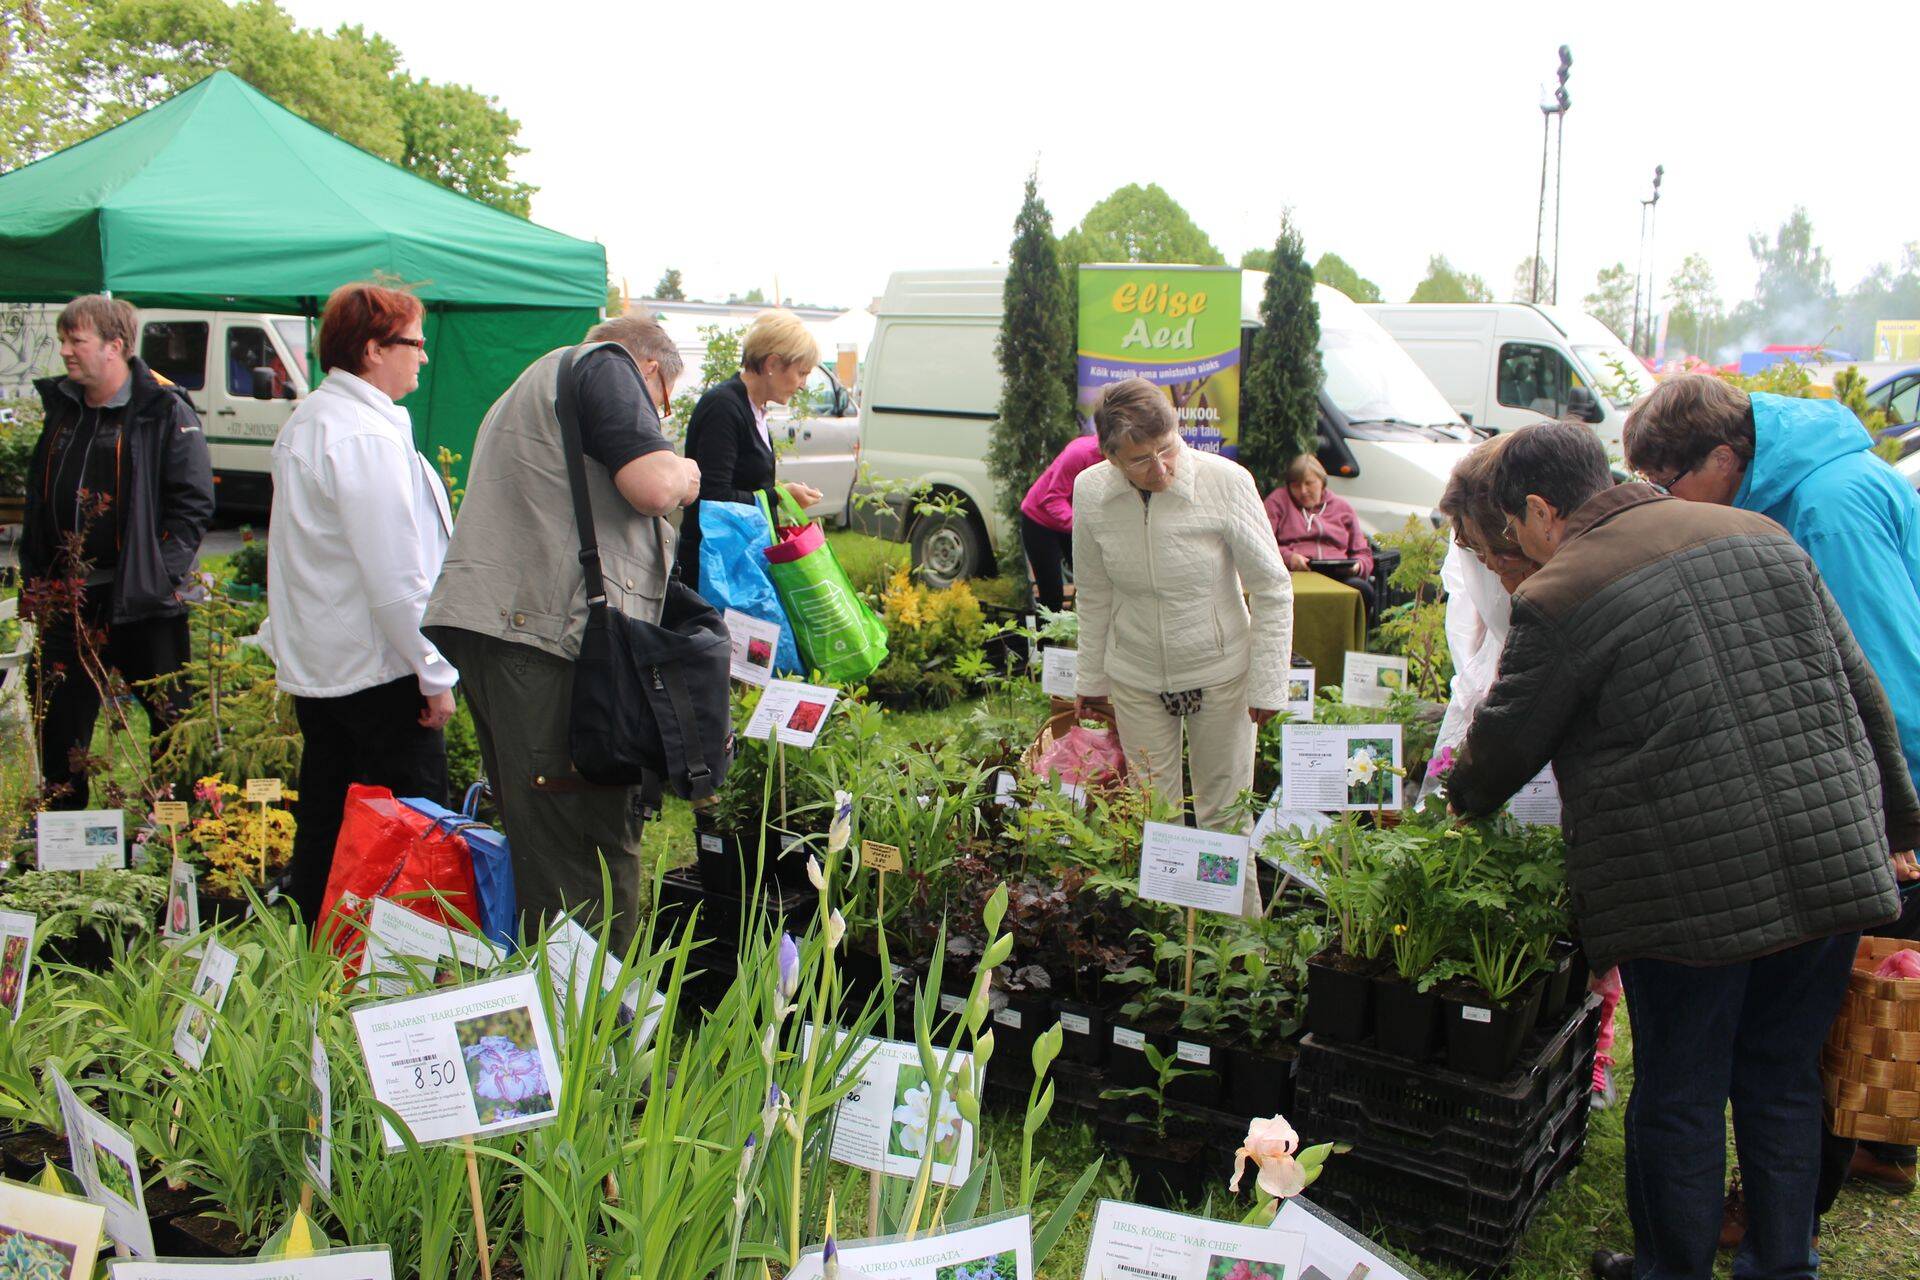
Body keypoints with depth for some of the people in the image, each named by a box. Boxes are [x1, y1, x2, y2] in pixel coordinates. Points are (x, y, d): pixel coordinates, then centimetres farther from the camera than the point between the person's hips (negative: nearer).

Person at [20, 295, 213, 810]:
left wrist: (159, 576, -16)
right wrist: (35, 578, 12)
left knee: (172, 720, 3)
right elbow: (38, 502, 19)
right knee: (60, 726, 12)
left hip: (139, 602, -6)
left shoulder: (166, 413, -8)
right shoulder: (61, 410, 12)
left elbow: (194, 502, -11)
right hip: (66, 603, 6)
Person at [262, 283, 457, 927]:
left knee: (323, 834, 16)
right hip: (379, 669, -10)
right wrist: (435, 675, -16)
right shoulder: (368, 437, -19)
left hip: (313, 664, 10)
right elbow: (394, 578, -22)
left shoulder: (304, 422, 13)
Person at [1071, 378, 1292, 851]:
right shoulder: (1090, 492, -12)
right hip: (1135, 678, 2)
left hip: (1220, 672, -2)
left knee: (1225, 813, 8)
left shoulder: (1227, 481, -20)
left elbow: (1272, 590, -10)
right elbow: (1093, 597, 3)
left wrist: (1267, 685, -9)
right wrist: (1091, 680, 10)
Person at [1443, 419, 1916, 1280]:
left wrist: (1462, 799, 24)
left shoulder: (1557, 599, -8)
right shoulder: (1760, 536, 10)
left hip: (1690, 886, -6)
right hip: (1834, 868, 6)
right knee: (1782, 1081, 19)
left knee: (1679, 1093, 11)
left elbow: (1505, 743, 2)